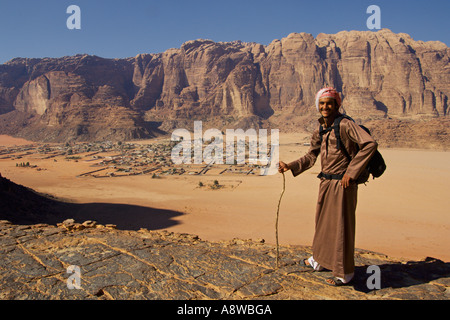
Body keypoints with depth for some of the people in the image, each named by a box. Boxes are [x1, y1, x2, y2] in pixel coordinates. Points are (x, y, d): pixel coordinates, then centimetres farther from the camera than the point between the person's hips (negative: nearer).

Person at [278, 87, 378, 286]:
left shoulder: (345, 125, -15)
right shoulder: (320, 130, 9)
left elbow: (370, 144, -22)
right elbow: (311, 157, 14)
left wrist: (351, 172, -20)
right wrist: (289, 167, 2)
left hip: (342, 184, -8)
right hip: (326, 182, 8)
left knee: (340, 225, 3)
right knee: (322, 221, 20)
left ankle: (345, 273, 21)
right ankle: (319, 260, 41)